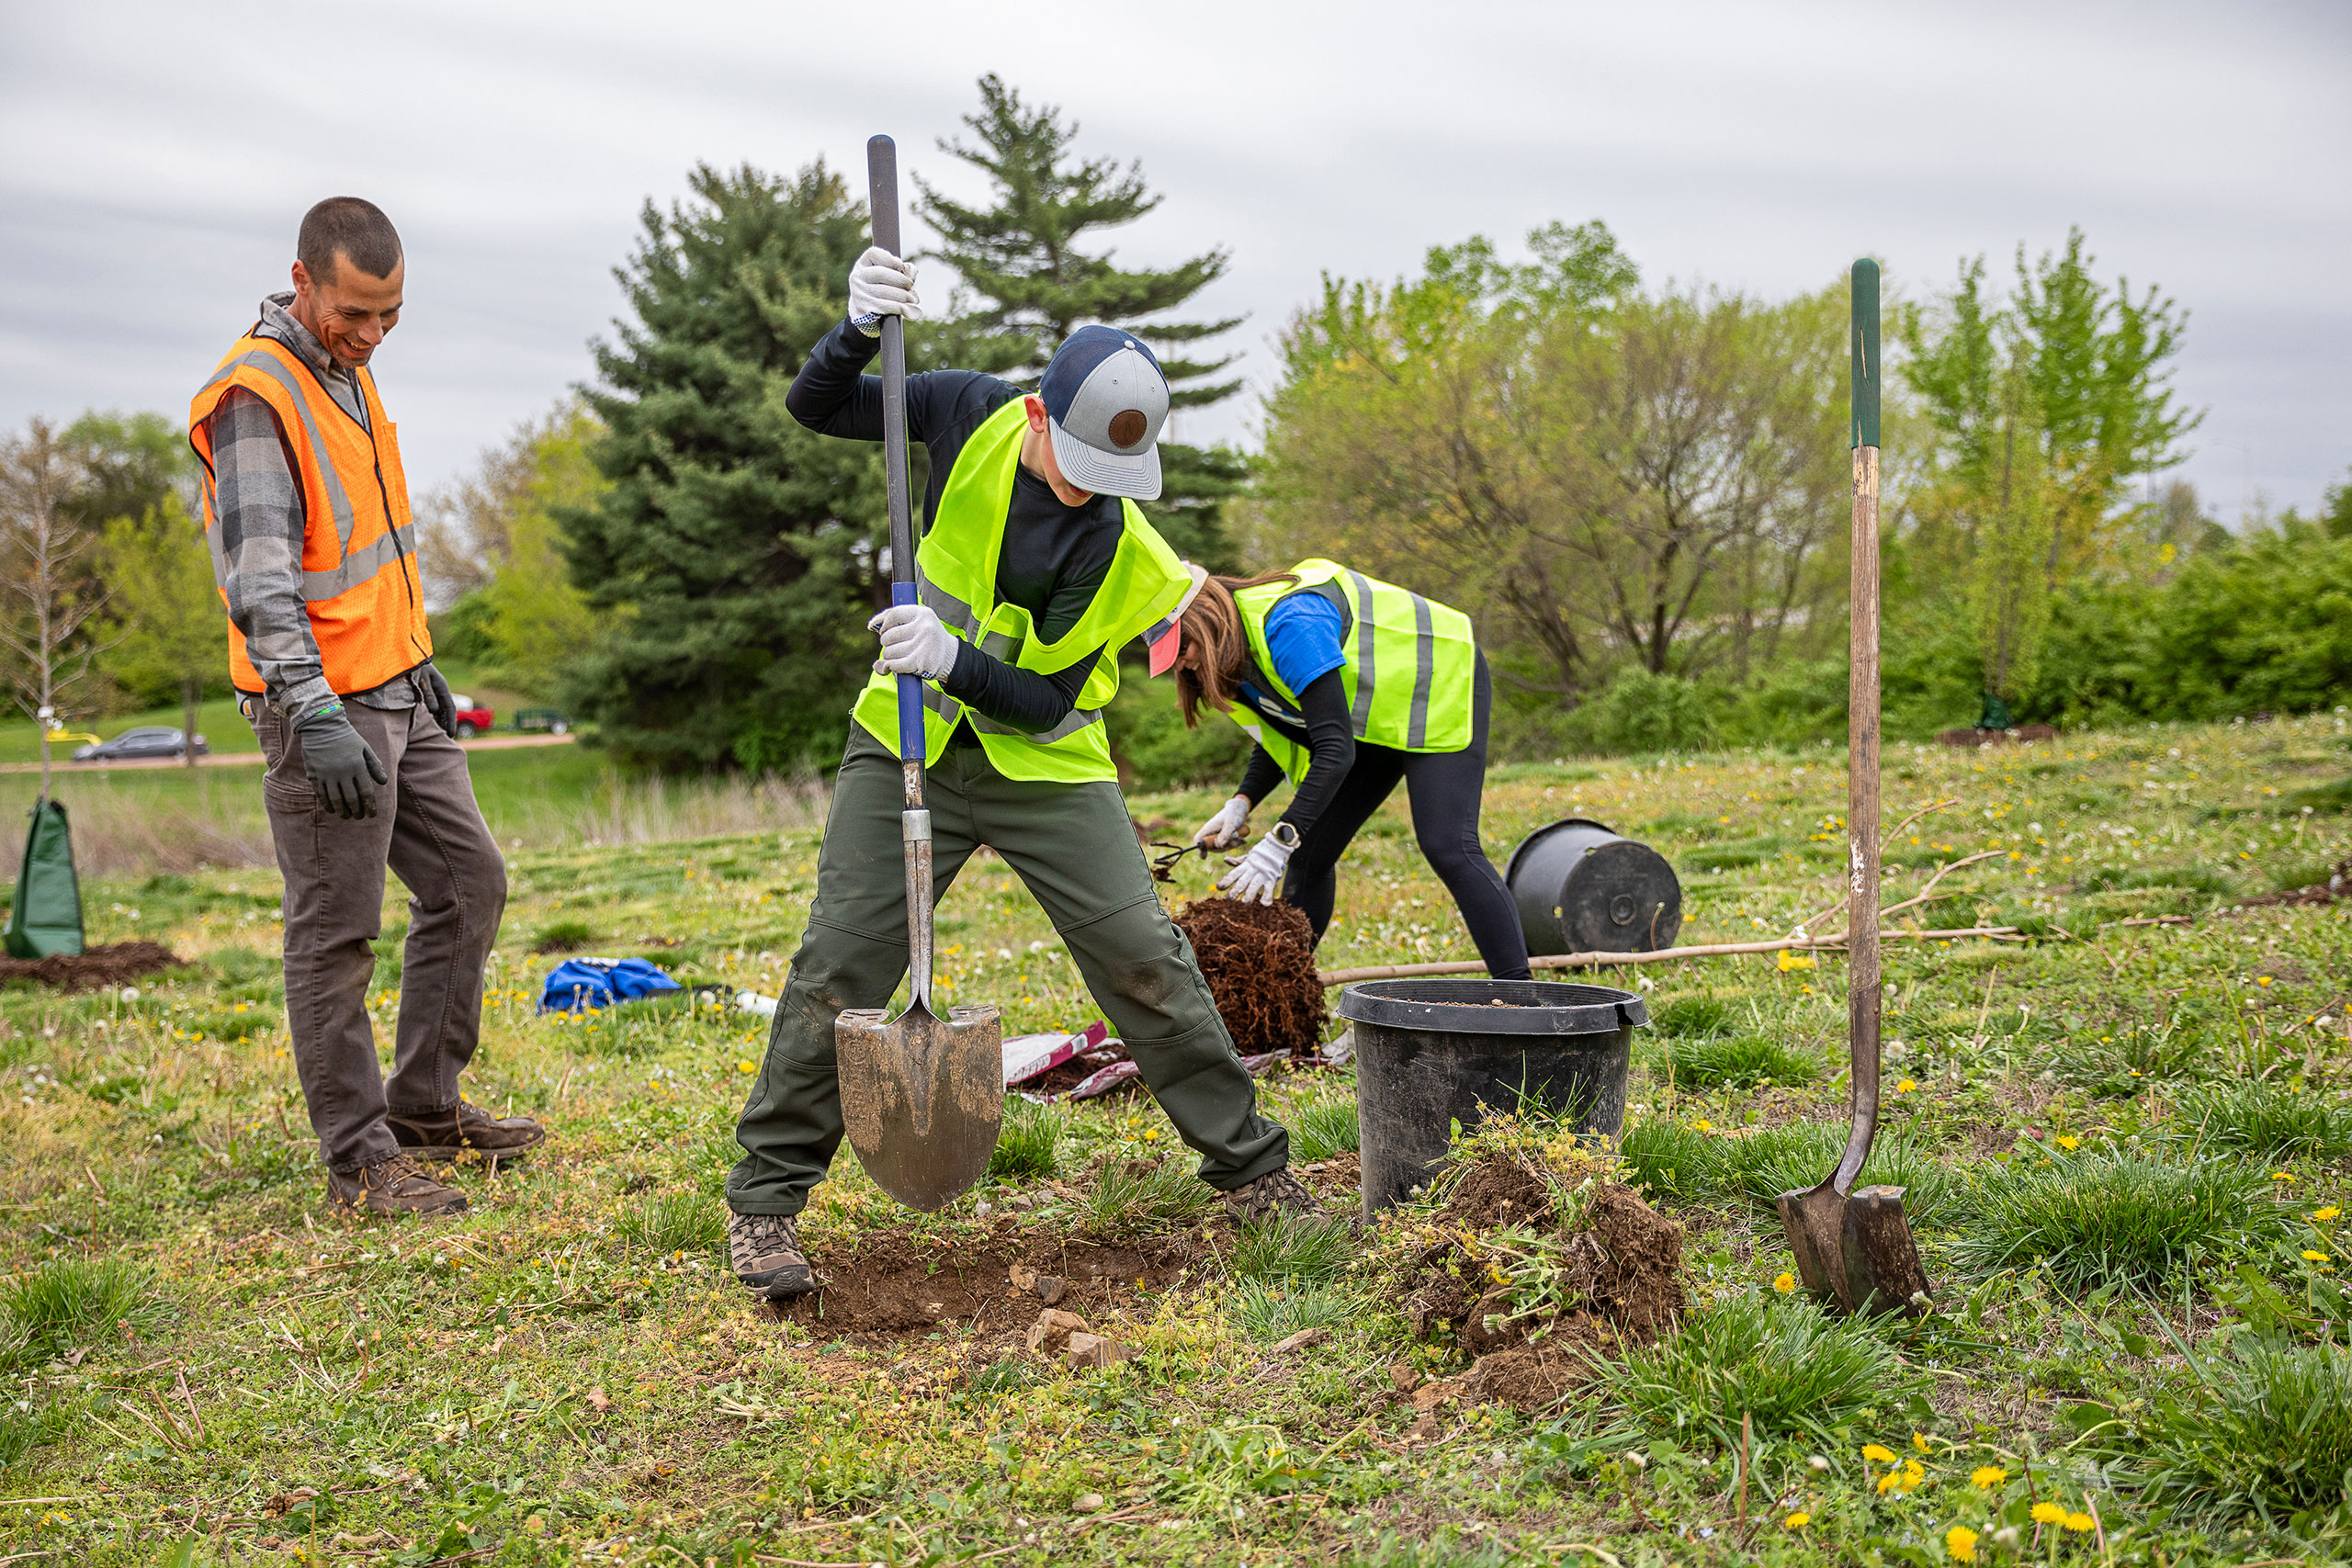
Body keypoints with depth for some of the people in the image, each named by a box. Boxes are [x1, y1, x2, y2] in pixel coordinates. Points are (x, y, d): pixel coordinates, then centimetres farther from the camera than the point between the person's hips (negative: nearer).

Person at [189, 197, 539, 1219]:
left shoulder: (347, 371, 14)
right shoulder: (254, 395, -15)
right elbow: (258, 579, -23)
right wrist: (317, 716, -30)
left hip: (396, 691, 10)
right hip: (324, 706, -10)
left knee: (470, 880, 14)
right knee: (336, 935, -2)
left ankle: (424, 1105, 25)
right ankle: (360, 1161, 7)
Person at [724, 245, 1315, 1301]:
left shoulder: (1125, 552, -18)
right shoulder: (976, 415, -12)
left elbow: (1043, 705, -18)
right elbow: (815, 409, -6)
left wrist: (952, 662, -36)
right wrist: (861, 329, -26)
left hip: (1045, 766, -1)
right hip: (906, 746, 1)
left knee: (1145, 959, -4)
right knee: (838, 966, -4)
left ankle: (1249, 1166, 14)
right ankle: (766, 1196, 11)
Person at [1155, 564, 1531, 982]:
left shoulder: (1288, 625, -34)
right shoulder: (1239, 649, -4)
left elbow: (1337, 749, -37)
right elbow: (1281, 736, 9)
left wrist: (1281, 840, -40)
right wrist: (1241, 802, -8)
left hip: (1442, 688, -9)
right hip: (1373, 717, 9)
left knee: (1448, 848, -22)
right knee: (1310, 852, 3)